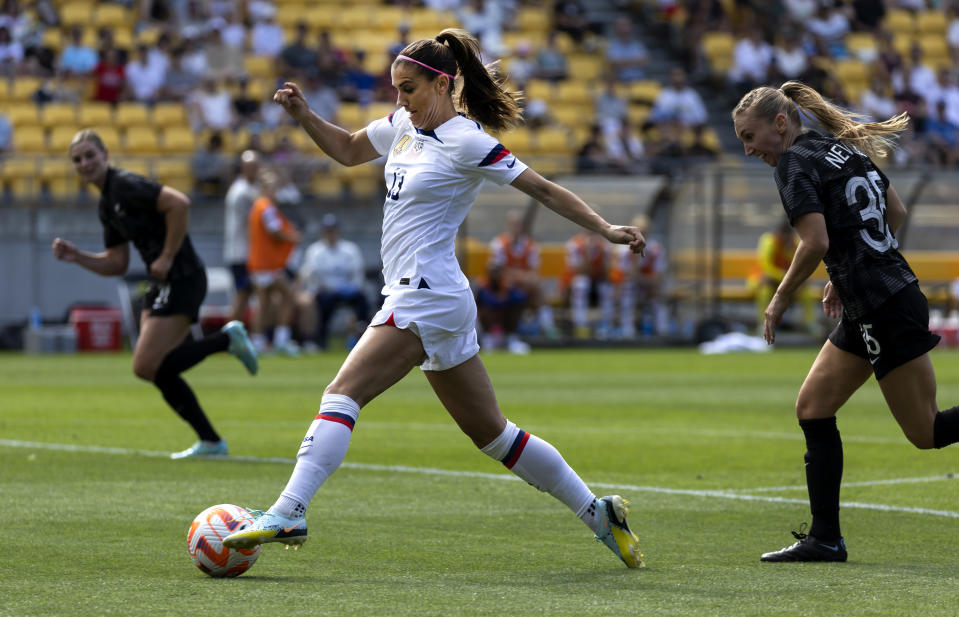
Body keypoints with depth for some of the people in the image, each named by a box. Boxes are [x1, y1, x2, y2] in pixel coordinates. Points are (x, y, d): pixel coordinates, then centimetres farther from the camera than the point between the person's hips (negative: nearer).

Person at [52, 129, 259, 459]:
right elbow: (117, 263, 21)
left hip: (182, 279, -10)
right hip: (162, 283, 10)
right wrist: (77, 257, 7)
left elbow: (179, 203, -25)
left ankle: (226, 339, -4)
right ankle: (210, 441, 13)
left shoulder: (125, 185, -13)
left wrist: (167, 257, -20)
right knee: (157, 370, 8)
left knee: (146, 367, -14)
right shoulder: (107, 204, 17)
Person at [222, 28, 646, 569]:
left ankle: (288, 514, -24)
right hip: (423, 299, 10)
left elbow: (543, 189, -9)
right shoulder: (404, 127, 14)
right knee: (492, 433, 13)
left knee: (342, 396, -17)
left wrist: (606, 229, -16)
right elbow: (347, 149, 29)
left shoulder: (466, 142, -10)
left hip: (426, 296, -10)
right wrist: (303, 114, 12)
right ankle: (598, 512, 18)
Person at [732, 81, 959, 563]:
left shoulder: (794, 163, -11)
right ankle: (825, 539, 10)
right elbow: (896, 213, 21)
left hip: (885, 313, -10)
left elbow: (816, 242, -22)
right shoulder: (846, 149, 14)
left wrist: (780, 299, -8)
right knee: (812, 407, 10)